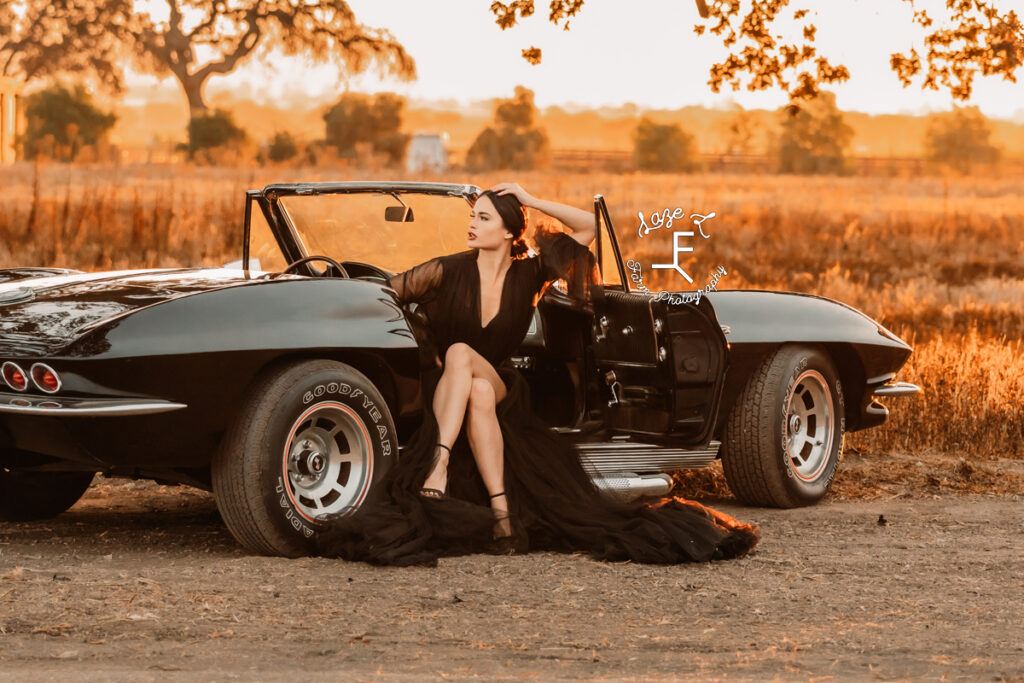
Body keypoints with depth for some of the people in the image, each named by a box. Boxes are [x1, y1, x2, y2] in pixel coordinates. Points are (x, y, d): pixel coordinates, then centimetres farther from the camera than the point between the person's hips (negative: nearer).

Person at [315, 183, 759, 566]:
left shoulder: (528, 275, 1)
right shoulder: (449, 271, -4)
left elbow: (587, 227, 0)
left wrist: (529, 200, -6)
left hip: (502, 389, 1)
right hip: (443, 390, -1)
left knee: (461, 354, -33)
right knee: (479, 392, -36)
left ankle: (440, 461, -42)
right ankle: (502, 513, -42)